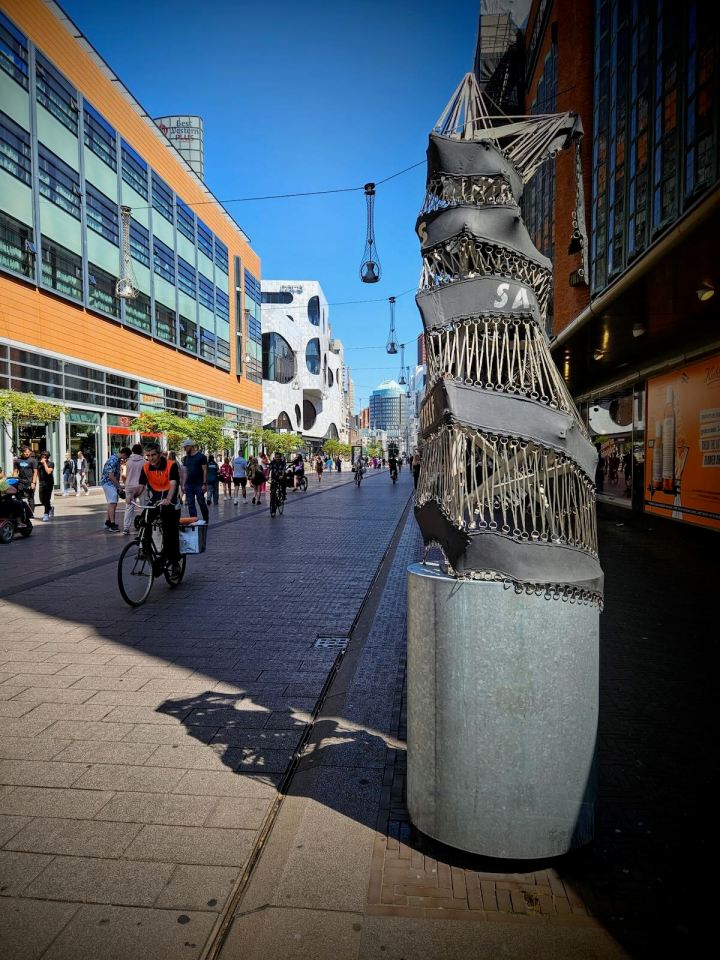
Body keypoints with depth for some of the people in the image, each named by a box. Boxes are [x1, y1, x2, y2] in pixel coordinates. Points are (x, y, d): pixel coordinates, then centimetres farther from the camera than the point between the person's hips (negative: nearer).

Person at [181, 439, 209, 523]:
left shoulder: (201, 456, -6)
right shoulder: (186, 458, 12)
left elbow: (205, 471, -8)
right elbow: (186, 472, 15)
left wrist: (204, 484, -14)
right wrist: (184, 484, 8)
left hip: (199, 485, -6)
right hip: (189, 485, 6)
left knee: (202, 503, 1)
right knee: (190, 505, 4)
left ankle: (206, 521, 15)